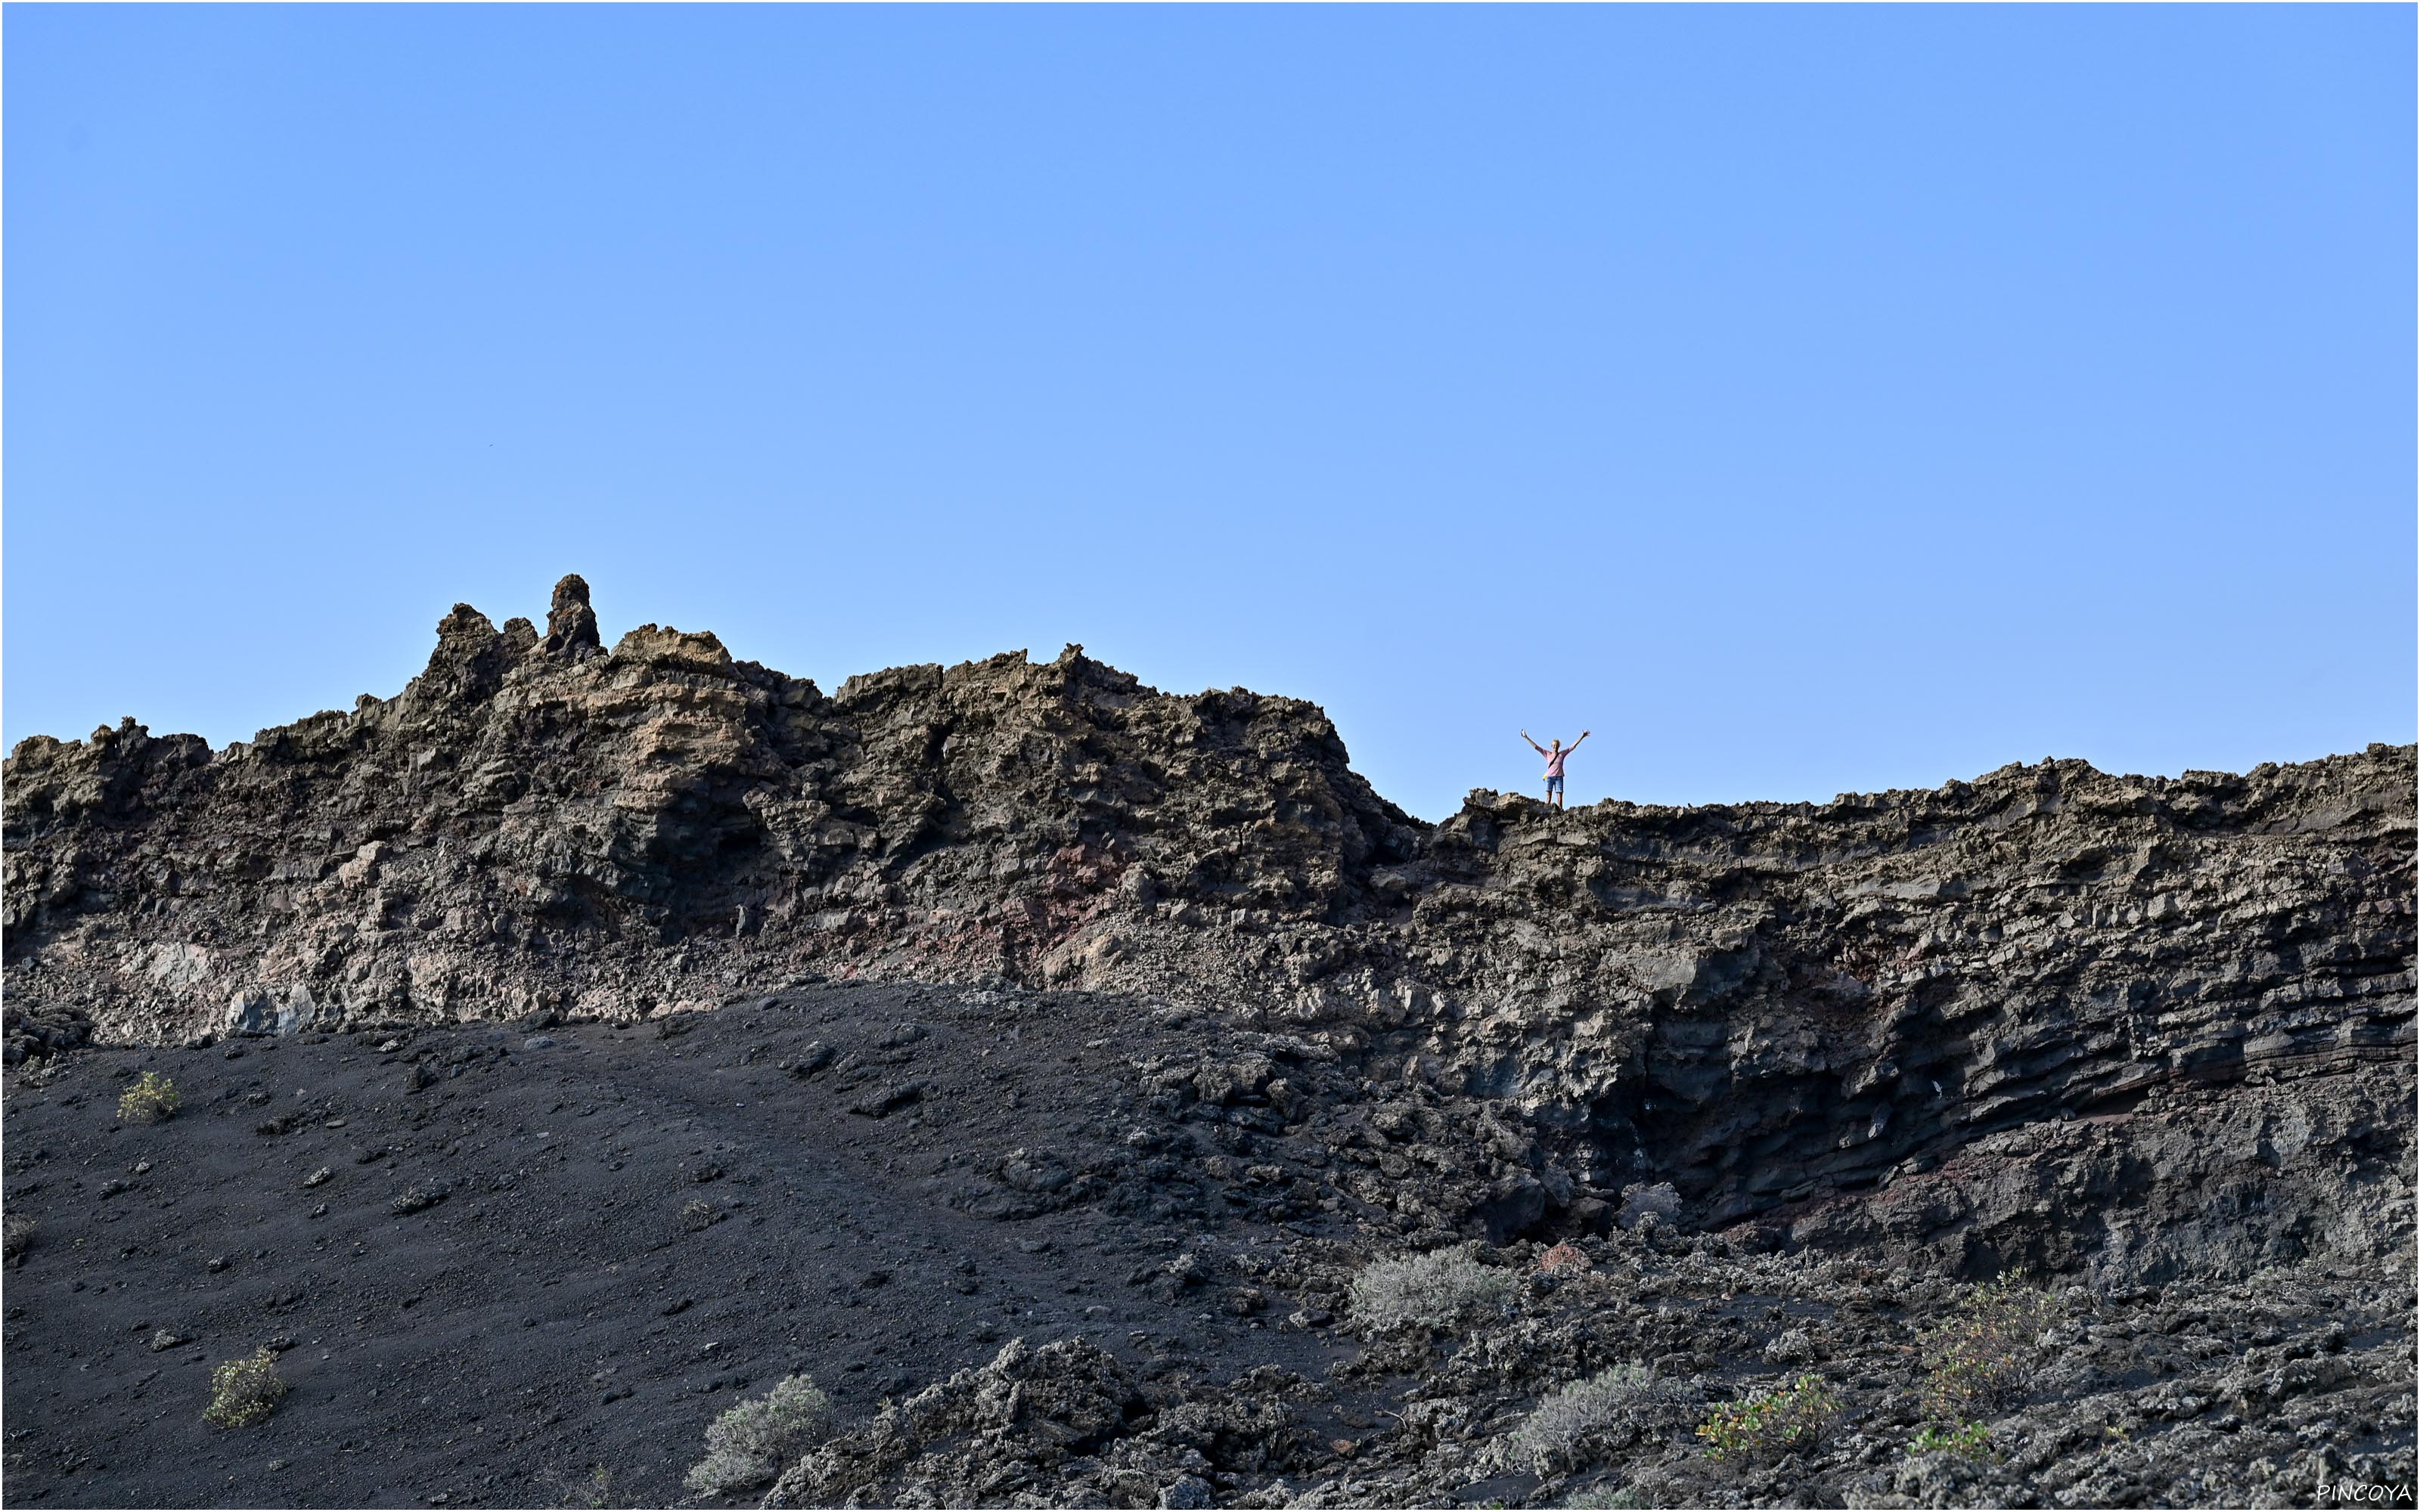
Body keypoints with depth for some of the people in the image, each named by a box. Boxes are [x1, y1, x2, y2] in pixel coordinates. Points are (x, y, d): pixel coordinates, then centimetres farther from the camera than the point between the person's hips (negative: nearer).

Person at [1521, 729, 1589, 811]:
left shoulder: (1562, 754, 10)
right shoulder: (1547, 754, 9)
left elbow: (1573, 746, 10)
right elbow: (1536, 747, 8)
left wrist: (1582, 737, 5)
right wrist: (1526, 738, 5)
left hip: (1559, 778, 0)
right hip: (1549, 777, 0)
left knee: (1559, 799, -5)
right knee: (1548, 798, -9)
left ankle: (1560, 812, -9)